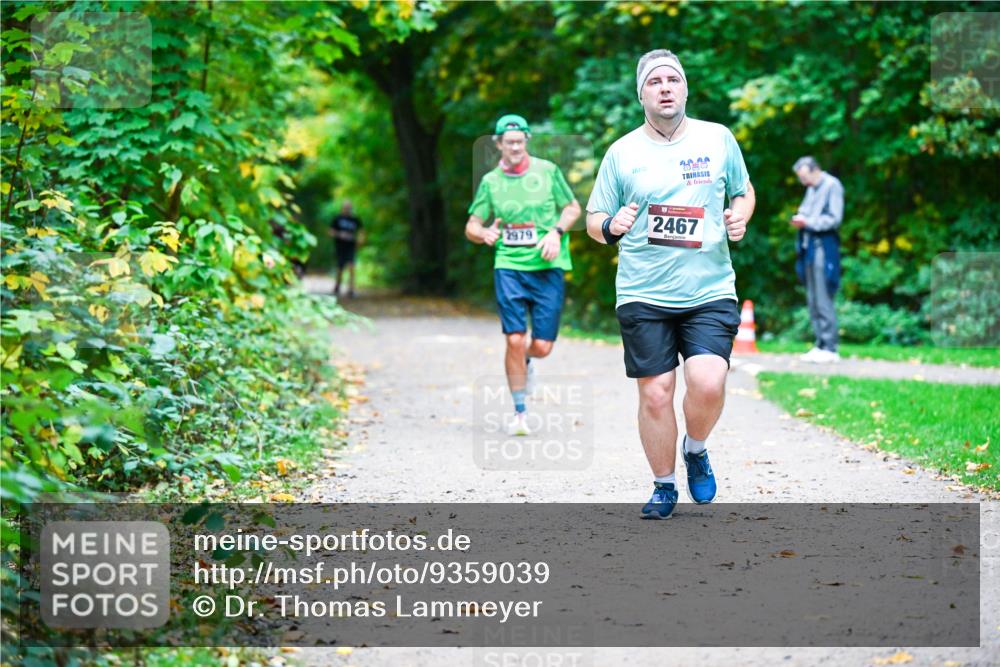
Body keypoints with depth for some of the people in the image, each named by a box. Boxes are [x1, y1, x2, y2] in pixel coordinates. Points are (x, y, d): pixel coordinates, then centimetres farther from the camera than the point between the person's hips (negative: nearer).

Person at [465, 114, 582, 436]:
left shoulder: (547, 171, 4)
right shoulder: (490, 181, 6)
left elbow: (573, 208, 11)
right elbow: (471, 226, 9)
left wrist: (556, 232, -7)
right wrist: (484, 233, -14)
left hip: (548, 267, 0)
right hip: (509, 267, 0)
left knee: (542, 346, -2)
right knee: (515, 339, -10)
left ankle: (525, 362, 37)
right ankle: (520, 412, 5)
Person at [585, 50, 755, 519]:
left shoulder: (718, 139, 7)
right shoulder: (622, 152, 4)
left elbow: (743, 192, 21)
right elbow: (593, 220, 9)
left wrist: (739, 216, -1)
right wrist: (611, 226, -13)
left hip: (710, 291, 0)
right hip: (642, 296, 0)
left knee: (708, 384, -17)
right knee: (655, 393, -2)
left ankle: (696, 450, 15)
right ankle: (663, 486, 19)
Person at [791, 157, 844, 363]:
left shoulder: (832, 186, -7)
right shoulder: (811, 189, 18)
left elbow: (834, 218, -12)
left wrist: (807, 222, -14)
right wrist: (799, 219, 2)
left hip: (824, 247, -9)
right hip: (809, 247, 9)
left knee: (823, 300, -10)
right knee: (812, 300, 8)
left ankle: (830, 348, -8)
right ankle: (820, 345, 13)